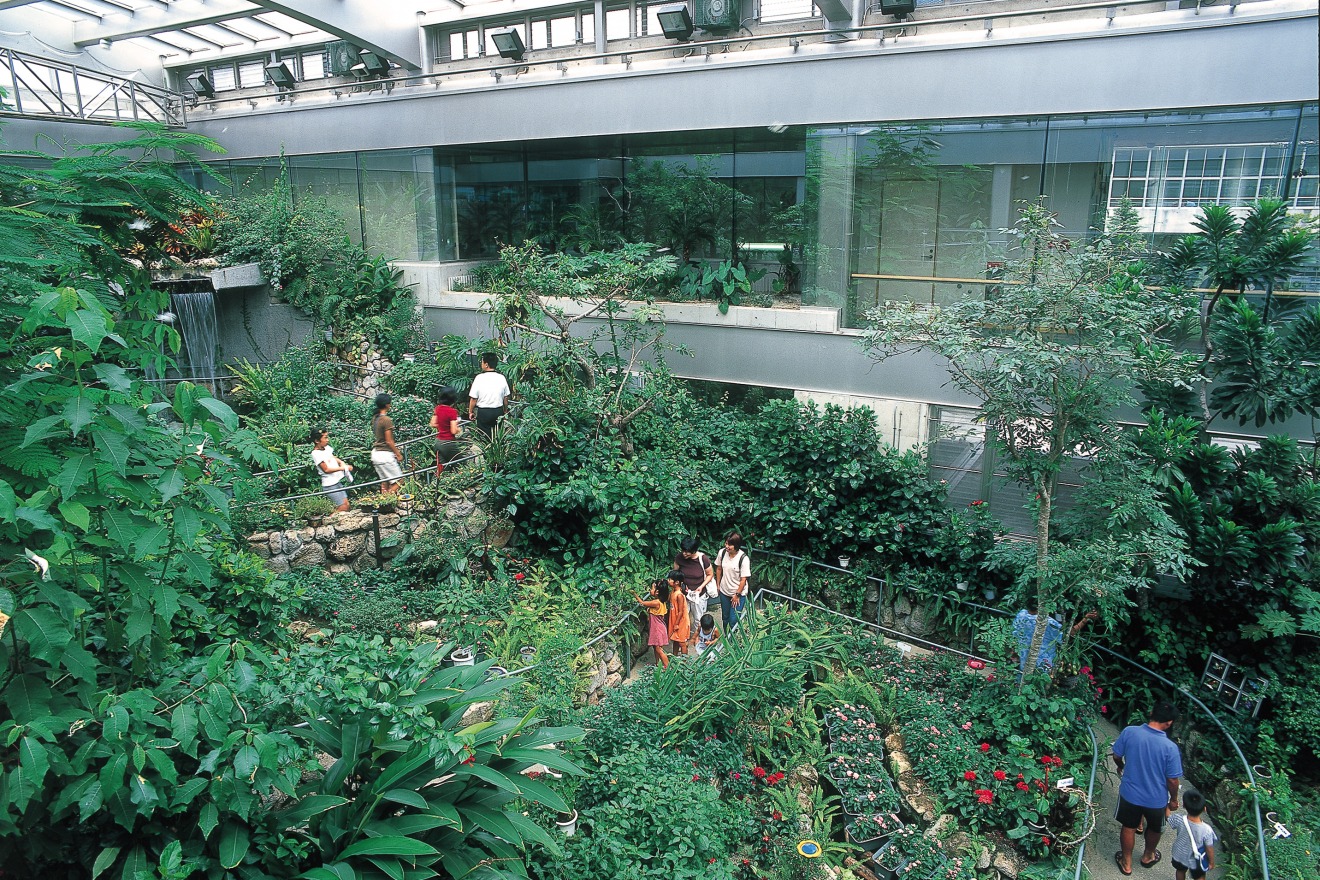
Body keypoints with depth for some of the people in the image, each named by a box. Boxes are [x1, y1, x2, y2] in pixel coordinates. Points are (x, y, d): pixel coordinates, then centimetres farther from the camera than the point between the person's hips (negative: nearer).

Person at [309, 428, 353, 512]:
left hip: (337, 481, 8)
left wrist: (342, 463, 0)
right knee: (343, 507, -7)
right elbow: (326, 469, -19)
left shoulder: (326, 447, 6)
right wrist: (342, 468, -19)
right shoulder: (316, 454, -17)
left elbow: (334, 458, 21)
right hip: (330, 484, -8)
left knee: (346, 505, 9)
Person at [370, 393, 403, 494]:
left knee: (385, 481, 14)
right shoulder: (386, 420, -17)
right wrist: (398, 455, -7)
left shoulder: (374, 418, 7)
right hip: (385, 454, -9)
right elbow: (389, 441, -17)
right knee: (398, 480, 0)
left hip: (375, 453, 9)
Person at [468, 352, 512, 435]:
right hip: (499, 411, 3)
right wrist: (505, 411, 20)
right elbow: (506, 397, 6)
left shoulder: (479, 377, -12)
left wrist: (470, 412, 4)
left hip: (483, 412, -3)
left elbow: (473, 398, -10)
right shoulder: (501, 378, -2)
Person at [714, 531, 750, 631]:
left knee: (733, 620, -2)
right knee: (725, 617, 21)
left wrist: (737, 595, -13)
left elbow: (743, 579, -18)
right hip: (724, 592, 5)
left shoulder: (743, 559, -25)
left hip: (738, 593, -5)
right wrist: (718, 584, 11)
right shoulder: (722, 552, -11)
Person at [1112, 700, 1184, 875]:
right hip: (1156, 799, -1)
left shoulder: (1129, 732, -21)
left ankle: (1126, 862, 42)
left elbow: (1116, 756, -4)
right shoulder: (1170, 748, -27)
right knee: (1154, 829, 30)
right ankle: (1148, 856, 53)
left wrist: (1121, 767, 19)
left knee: (1128, 827, 25)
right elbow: (1173, 780, -16)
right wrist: (1174, 799, 4)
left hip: (1129, 793, 1)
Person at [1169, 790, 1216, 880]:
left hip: (1179, 855, 2)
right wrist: (1211, 862, -1)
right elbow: (1209, 849, -21)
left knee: (1180, 871, 32)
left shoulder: (1179, 820, -32)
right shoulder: (1206, 830, -37)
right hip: (1196, 861, -2)